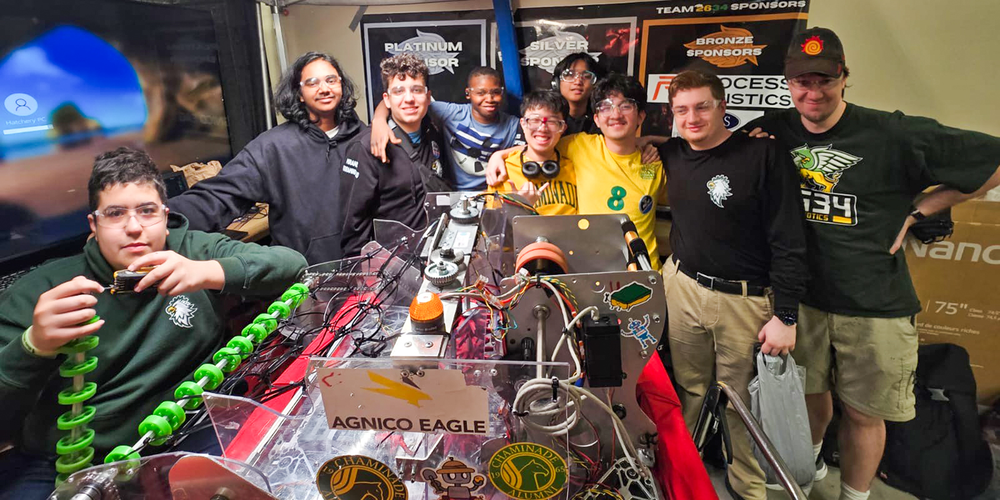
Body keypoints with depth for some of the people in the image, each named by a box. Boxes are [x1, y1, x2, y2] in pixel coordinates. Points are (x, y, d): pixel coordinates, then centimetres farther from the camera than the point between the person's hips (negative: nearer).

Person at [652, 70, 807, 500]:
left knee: (740, 400, 8)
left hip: (745, 299, -3)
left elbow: (789, 243, -11)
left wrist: (785, 316, -11)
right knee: (689, 389, 14)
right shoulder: (671, 155, 3)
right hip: (682, 286, 4)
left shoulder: (764, 155, -11)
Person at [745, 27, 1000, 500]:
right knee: (810, 391, 20)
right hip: (801, 296, 3)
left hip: (874, 305, -2)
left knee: (863, 412, 12)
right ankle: (808, 460, 50)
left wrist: (916, 211, -6)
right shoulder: (774, 131, -3)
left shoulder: (895, 135, -13)